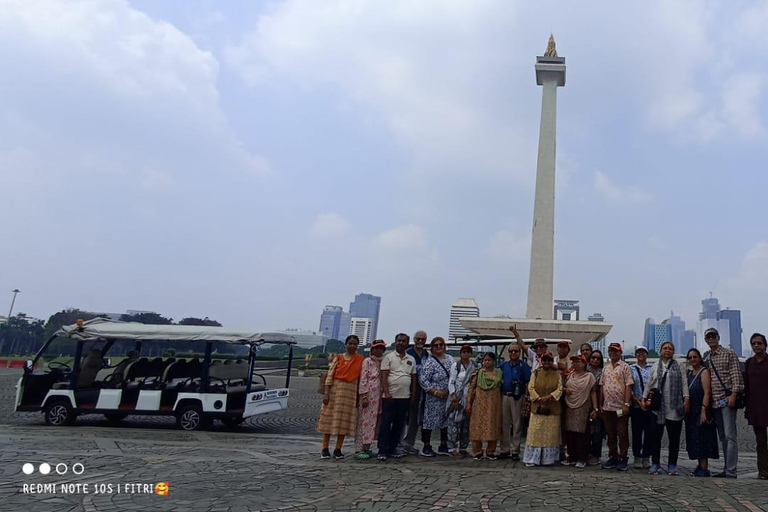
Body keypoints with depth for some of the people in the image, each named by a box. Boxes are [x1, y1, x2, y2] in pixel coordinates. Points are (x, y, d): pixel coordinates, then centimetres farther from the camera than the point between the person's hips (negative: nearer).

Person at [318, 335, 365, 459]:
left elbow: (361, 378, 5)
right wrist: (326, 393, -9)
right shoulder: (338, 358, 4)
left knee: (344, 420, 4)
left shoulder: (361, 360, 6)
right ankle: (325, 449, 8)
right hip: (335, 389, -1)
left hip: (351, 392, 1)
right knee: (329, 419, 1)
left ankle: (338, 450, 13)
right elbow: (330, 375, 0)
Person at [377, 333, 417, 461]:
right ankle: (382, 451, 0)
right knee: (386, 423, -4)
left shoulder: (411, 359, 14)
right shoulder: (388, 357, 1)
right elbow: (384, 376, -5)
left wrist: (413, 394, 10)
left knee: (399, 424, 8)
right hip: (390, 396, -4)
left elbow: (414, 378, 16)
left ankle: (392, 448, 17)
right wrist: (386, 393, -14)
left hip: (405, 397, 4)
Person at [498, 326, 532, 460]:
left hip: (517, 397, -4)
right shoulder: (503, 365, 11)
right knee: (504, 424, 8)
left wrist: (527, 398, -11)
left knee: (517, 425, 2)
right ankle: (504, 450, 16)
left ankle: (515, 451, 8)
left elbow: (527, 383, -4)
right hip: (504, 396, 4)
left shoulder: (523, 365, -1)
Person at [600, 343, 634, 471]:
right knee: (610, 434, 10)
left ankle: (623, 459, 9)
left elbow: (628, 386, -9)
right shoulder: (605, 368, 14)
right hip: (607, 407, 5)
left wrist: (626, 404, -16)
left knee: (622, 434, 0)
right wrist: (601, 404, 11)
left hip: (621, 407, -5)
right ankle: (613, 457, 19)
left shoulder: (625, 367, -2)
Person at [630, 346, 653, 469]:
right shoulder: (631, 369, 7)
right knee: (636, 432, 2)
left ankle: (646, 457, 14)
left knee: (649, 432, 3)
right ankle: (637, 457, 10)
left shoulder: (652, 368, 7)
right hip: (636, 406, 0)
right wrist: (635, 399, -9)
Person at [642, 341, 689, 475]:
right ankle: (655, 464, 8)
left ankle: (672, 465, 12)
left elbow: (684, 383, 2)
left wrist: (686, 399, -8)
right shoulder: (655, 366, 13)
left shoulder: (678, 366, 8)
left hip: (675, 408, -1)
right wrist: (644, 398, 9)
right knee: (656, 435, 0)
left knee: (674, 437, 3)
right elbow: (649, 384, 14)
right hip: (658, 407, 1)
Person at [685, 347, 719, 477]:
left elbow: (707, 392, -16)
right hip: (691, 412, 8)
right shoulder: (689, 373, 15)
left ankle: (704, 468, -3)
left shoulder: (704, 371, -8)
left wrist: (703, 411, -22)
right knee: (695, 439, 11)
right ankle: (700, 465, 19)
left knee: (702, 438, -6)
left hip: (701, 411, -8)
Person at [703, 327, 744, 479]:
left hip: (727, 399, -6)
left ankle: (731, 472, -8)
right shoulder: (706, 357, 15)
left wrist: (733, 394, -16)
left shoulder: (729, 353, 0)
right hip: (714, 402, 6)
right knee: (722, 437, 11)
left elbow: (736, 375, -7)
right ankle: (726, 469, 17)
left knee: (730, 436, -9)